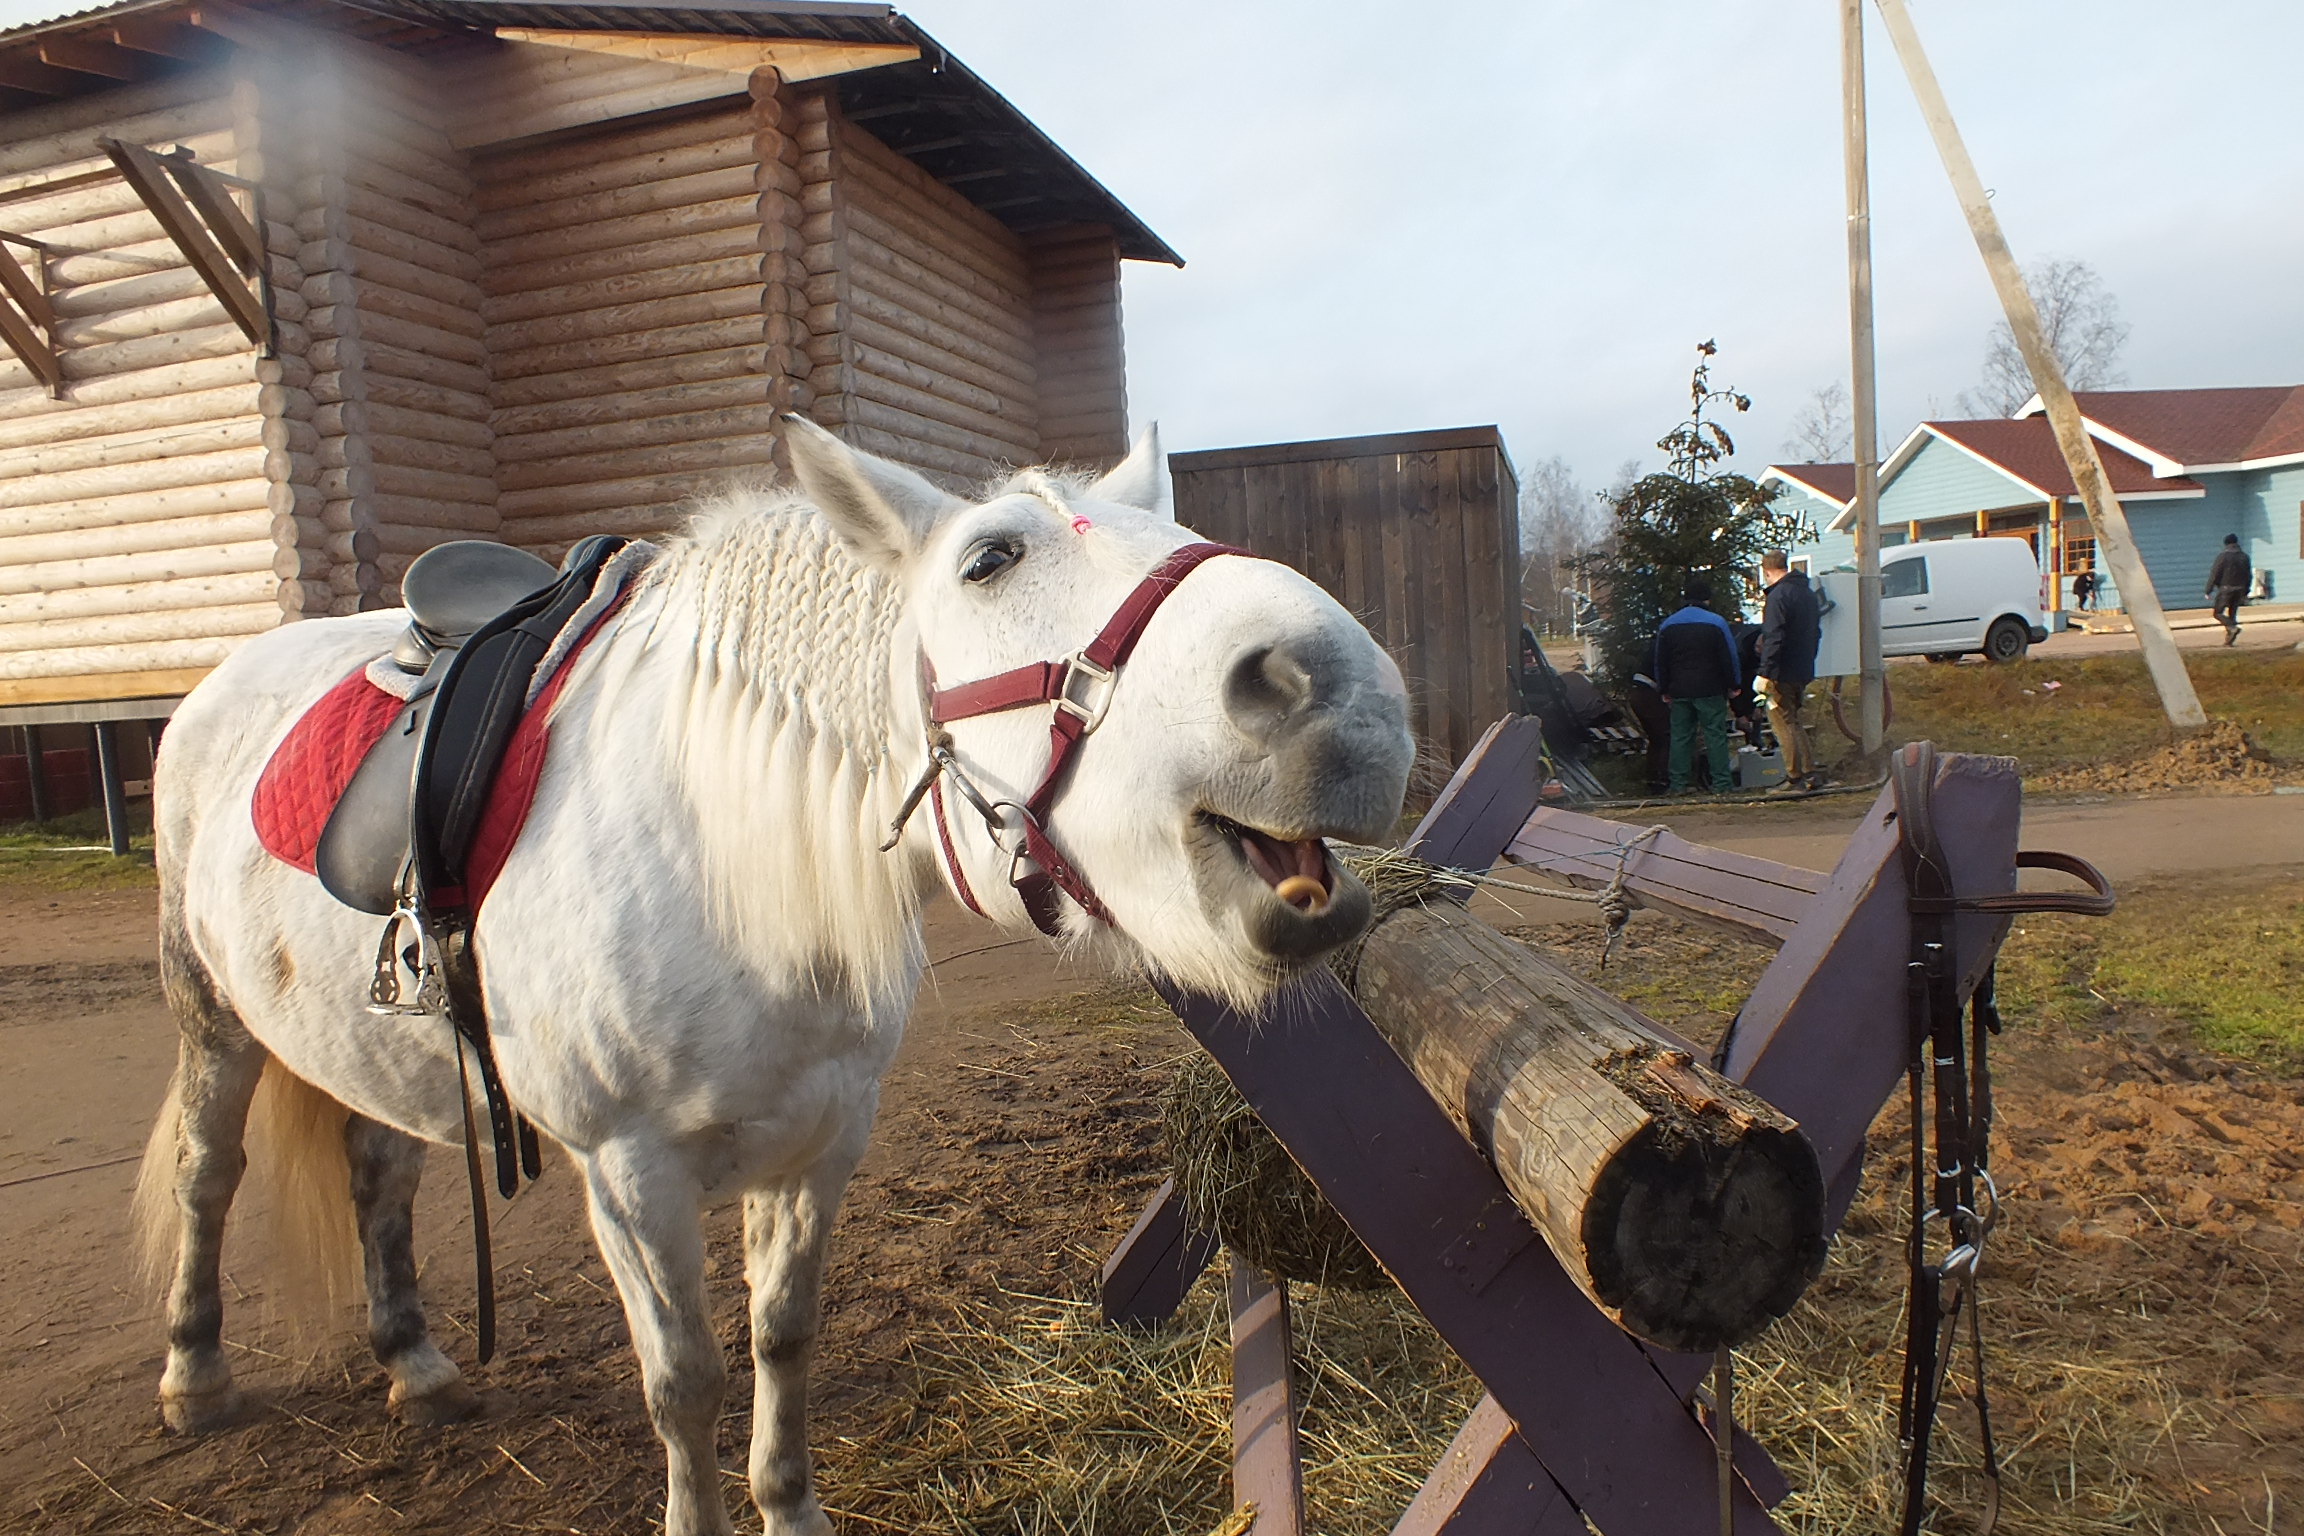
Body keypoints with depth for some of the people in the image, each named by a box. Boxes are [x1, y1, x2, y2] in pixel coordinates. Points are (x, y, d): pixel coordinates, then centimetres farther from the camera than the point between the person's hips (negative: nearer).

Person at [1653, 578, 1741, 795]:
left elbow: (1660, 663, 11)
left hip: (1678, 691, 3)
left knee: (1680, 736, 6)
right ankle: (1721, 783, -1)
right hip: (1710, 690, -3)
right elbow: (1729, 658, -4)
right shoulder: (1716, 623, -5)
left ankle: (1679, 783, 5)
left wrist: (1664, 690, 17)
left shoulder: (1667, 626, 7)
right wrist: (1733, 685, 5)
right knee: (1715, 735, 0)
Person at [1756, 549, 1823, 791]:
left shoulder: (1778, 596, -16)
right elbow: (1816, 632, 21)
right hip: (1804, 670, 9)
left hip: (1783, 672, -9)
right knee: (1793, 721, 17)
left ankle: (1795, 778, -1)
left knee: (1782, 721, -1)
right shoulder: (1808, 593, 13)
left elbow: (1773, 638, -22)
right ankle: (1810, 773, 15)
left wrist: (1764, 673, -21)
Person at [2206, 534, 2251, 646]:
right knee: (2232, 613, 11)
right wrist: (2245, 593, 22)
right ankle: (2229, 639, 8)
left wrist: (2208, 590, -5)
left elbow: (2214, 574, -10)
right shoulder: (2244, 557, 10)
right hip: (2239, 589, 6)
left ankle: (2232, 628, -25)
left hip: (2225, 589, -6)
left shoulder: (2223, 556, -8)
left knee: (2218, 613, -1)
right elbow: (2249, 576, 15)